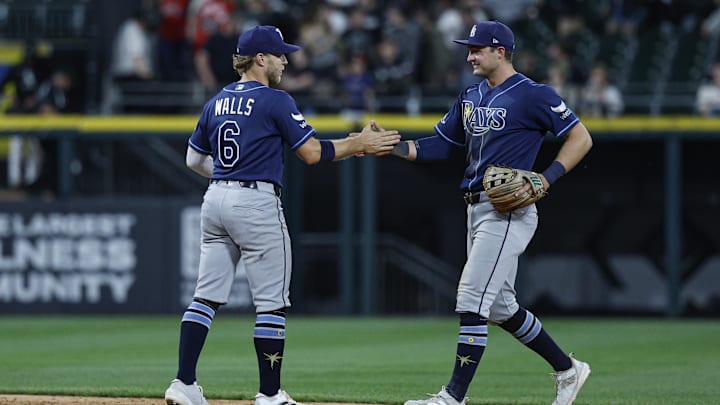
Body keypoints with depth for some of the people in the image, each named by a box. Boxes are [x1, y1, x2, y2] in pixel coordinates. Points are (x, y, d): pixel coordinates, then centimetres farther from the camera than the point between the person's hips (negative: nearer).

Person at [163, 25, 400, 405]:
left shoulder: (217, 102, 13)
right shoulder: (275, 101, -8)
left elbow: (194, 159, 19)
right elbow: (312, 152, -10)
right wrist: (359, 144, -1)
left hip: (215, 200, 7)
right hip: (256, 204, -7)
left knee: (206, 297, 8)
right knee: (272, 302, -1)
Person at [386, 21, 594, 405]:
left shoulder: (533, 95, -9)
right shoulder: (471, 97, 16)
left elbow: (581, 138, -8)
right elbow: (439, 145, 17)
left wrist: (548, 178, -19)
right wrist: (389, 146, 2)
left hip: (508, 211, -9)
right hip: (478, 210, 9)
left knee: (472, 301, -13)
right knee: (500, 307, 14)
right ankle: (567, 370, 27)